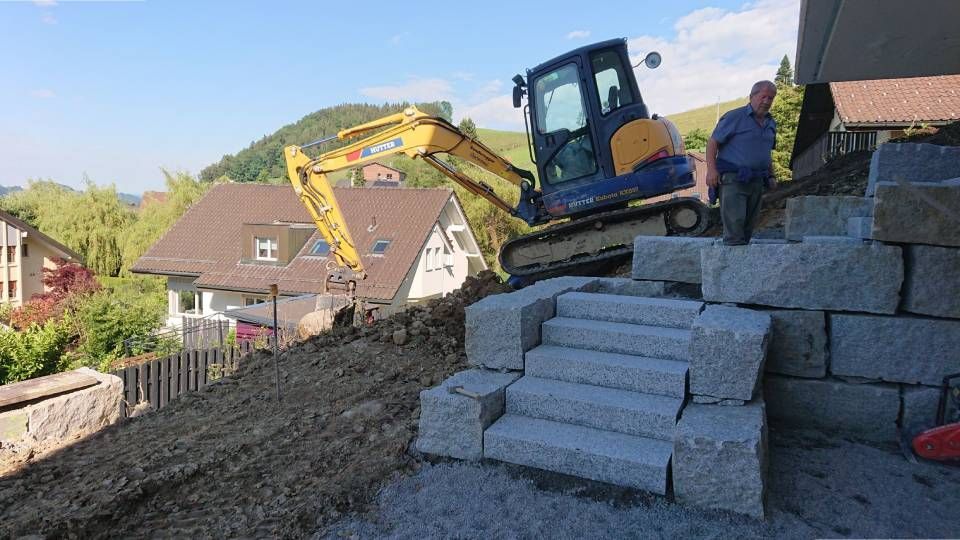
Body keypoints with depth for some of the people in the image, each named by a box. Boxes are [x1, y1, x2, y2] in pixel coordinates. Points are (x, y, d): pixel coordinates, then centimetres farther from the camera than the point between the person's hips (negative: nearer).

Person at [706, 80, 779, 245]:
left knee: (749, 226, 8)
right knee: (734, 222, -14)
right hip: (733, 180, -7)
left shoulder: (771, 124, 19)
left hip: (757, 182, 7)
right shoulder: (734, 117, -4)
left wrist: (771, 176, 17)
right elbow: (713, 142, -8)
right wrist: (711, 169, -19)